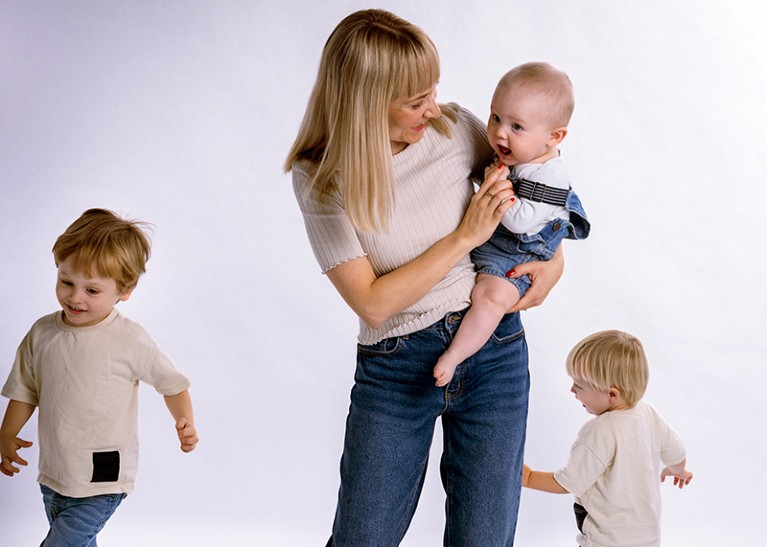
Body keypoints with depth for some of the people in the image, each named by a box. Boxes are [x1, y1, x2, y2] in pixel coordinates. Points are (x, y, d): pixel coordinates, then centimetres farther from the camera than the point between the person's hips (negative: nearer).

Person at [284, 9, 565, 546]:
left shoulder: (455, 128, -5)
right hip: (393, 370, -1)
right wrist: (465, 236, -17)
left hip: (493, 352, 2)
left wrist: (554, 260, -1)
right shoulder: (320, 179, -11)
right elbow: (373, 303, -16)